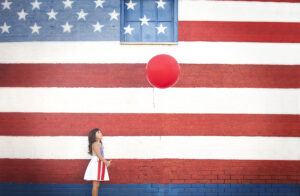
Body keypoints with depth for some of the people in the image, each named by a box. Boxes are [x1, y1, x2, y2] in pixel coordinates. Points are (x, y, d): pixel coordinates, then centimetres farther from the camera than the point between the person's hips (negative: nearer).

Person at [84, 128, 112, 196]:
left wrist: (106, 162, 6)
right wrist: (106, 162, -14)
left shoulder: (99, 144, 18)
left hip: (99, 164, 9)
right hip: (96, 164, -9)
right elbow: (99, 155, -18)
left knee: (97, 185, 9)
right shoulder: (95, 144, -11)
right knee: (96, 185, -8)